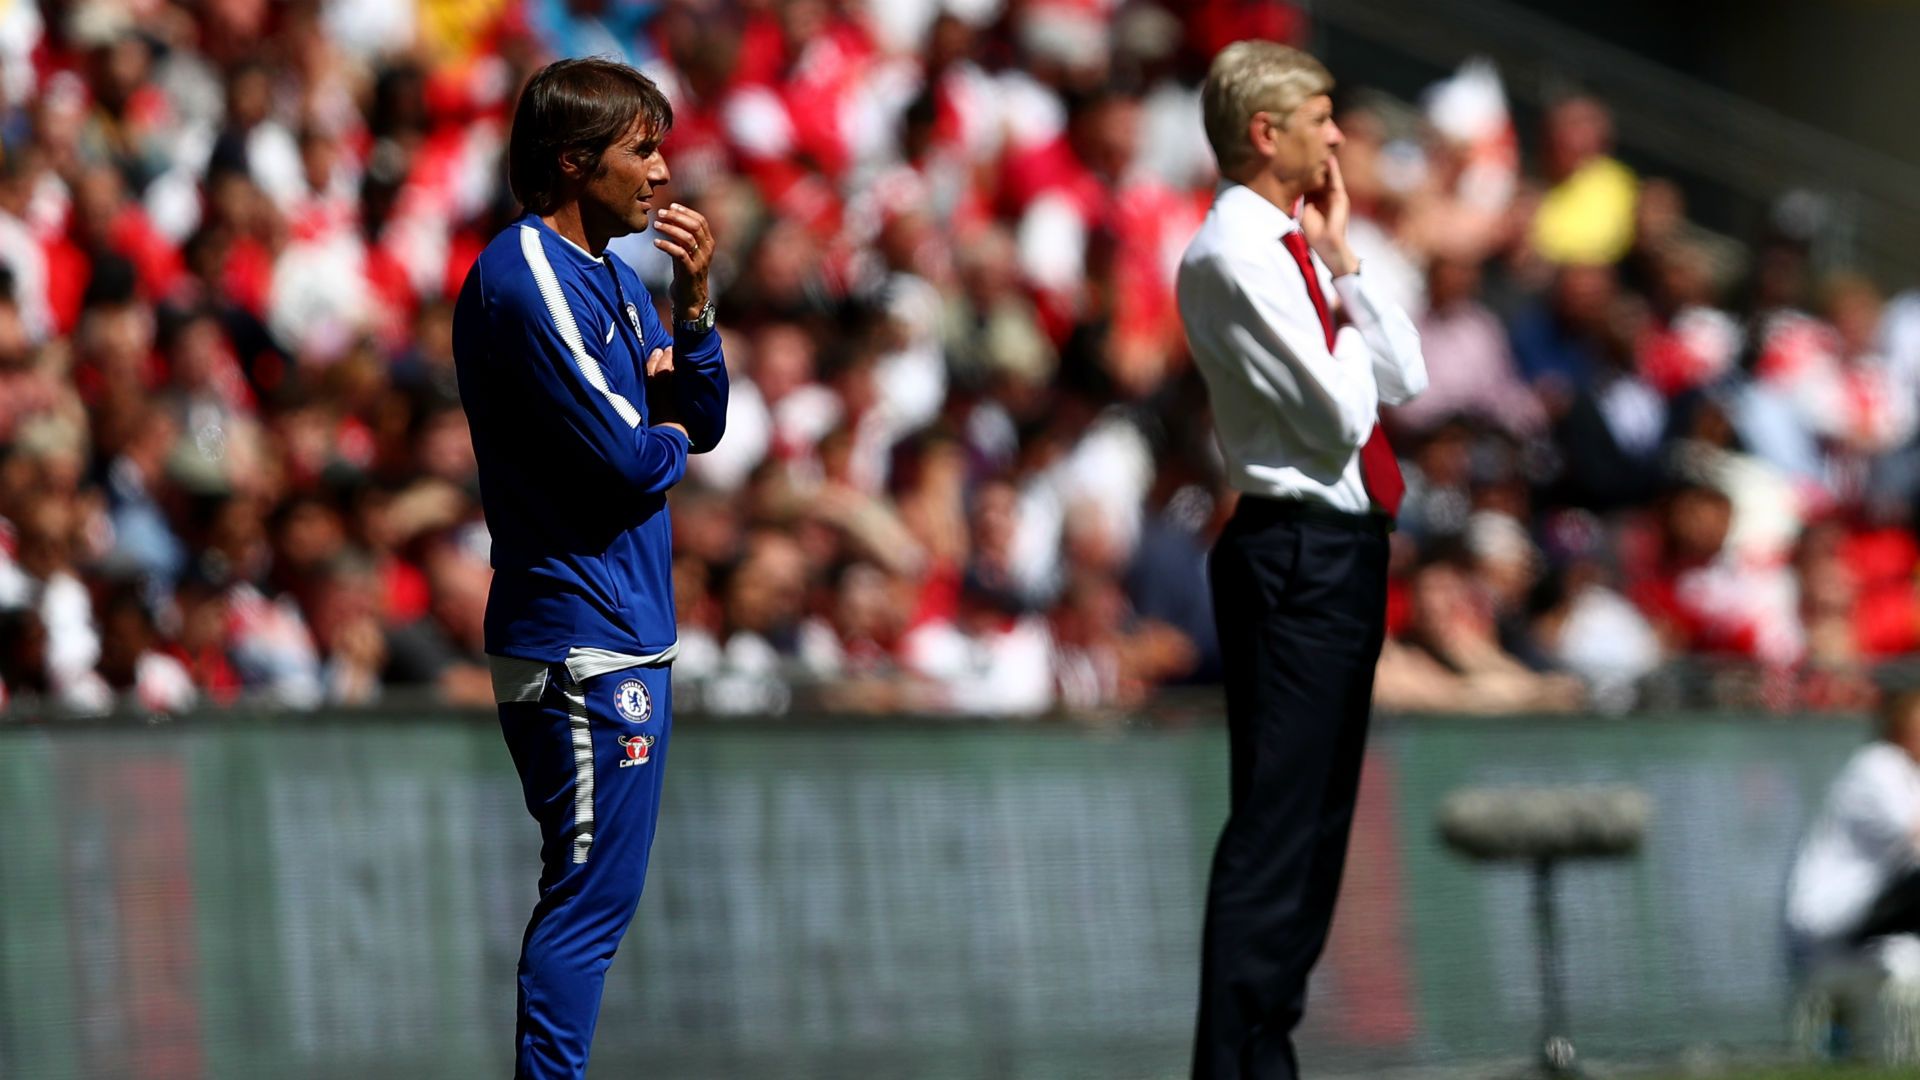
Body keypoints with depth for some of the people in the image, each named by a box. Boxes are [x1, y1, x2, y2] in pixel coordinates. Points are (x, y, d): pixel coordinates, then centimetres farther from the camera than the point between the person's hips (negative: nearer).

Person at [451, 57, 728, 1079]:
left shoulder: (611, 276, 15)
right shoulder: (528, 278, -15)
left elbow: (701, 421, 14)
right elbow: (629, 459, -21)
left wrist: (692, 298, 0)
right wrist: (669, 439, 2)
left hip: (626, 631, 10)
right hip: (584, 640, -10)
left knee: (589, 893, 12)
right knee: (591, 897, -9)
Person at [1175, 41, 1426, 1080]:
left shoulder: (1296, 247, 14)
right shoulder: (1233, 255, -14)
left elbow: (1404, 379, 13)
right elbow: (1340, 416, -18)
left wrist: (1343, 265, 4)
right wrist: (1340, 281, -2)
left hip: (1344, 546, 10)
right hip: (1295, 553, -10)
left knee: (1322, 811, 14)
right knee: (1275, 819, -10)